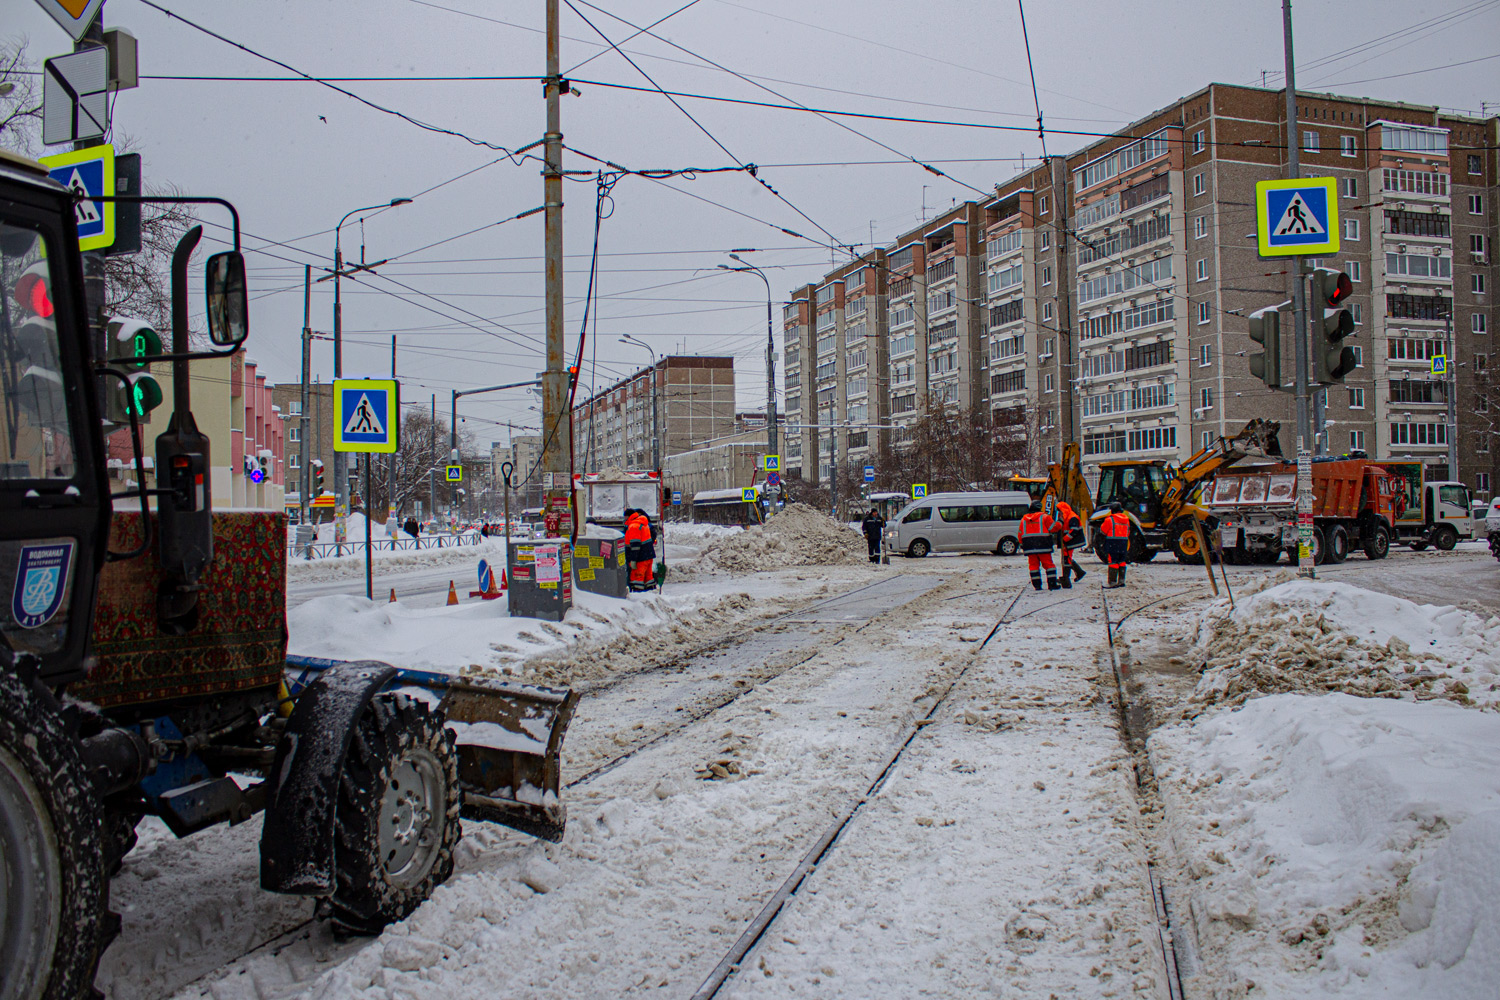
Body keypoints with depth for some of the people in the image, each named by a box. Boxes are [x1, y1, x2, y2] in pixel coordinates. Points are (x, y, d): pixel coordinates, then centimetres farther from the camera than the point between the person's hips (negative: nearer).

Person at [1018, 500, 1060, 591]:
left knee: (1033, 565, 7)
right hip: (1043, 546, -3)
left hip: (1030, 548, 3)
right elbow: (1053, 528, -4)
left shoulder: (1023, 519, 12)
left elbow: (1020, 535, 14)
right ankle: (1052, 584, 1)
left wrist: (1022, 546, 23)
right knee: (1048, 564, 3)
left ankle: (1037, 585, 3)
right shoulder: (1044, 517, -1)